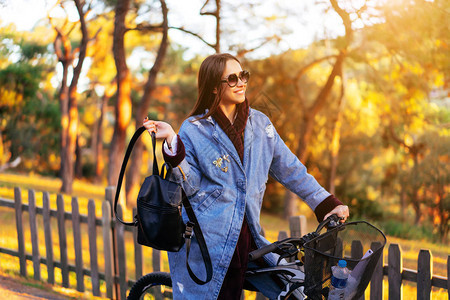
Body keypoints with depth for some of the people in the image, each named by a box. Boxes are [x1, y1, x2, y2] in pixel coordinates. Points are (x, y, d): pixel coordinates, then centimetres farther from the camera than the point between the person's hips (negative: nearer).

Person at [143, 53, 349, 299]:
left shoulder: (259, 124, 8)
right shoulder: (193, 129, -3)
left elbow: (290, 169, 12)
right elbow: (190, 185, -9)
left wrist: (327, 204, 8)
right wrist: (173, 143, -22)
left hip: (246, 238, 4)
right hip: (204, 245, -4)